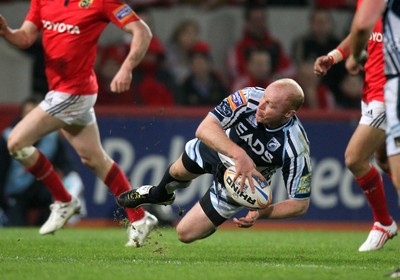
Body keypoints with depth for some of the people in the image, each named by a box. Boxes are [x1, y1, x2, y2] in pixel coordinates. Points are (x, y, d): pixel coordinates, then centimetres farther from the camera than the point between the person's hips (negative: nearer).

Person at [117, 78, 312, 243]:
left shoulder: (296, 150, -39)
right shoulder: (249, 98, -37)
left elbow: (300, 204, -28)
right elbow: (204, 128, -44)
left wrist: (261, 214, -42)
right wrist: (239, 154, -58)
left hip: (238, 184, -2)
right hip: (216, 148, 2)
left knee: (186, 233, 1)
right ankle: (158, 195, 64)